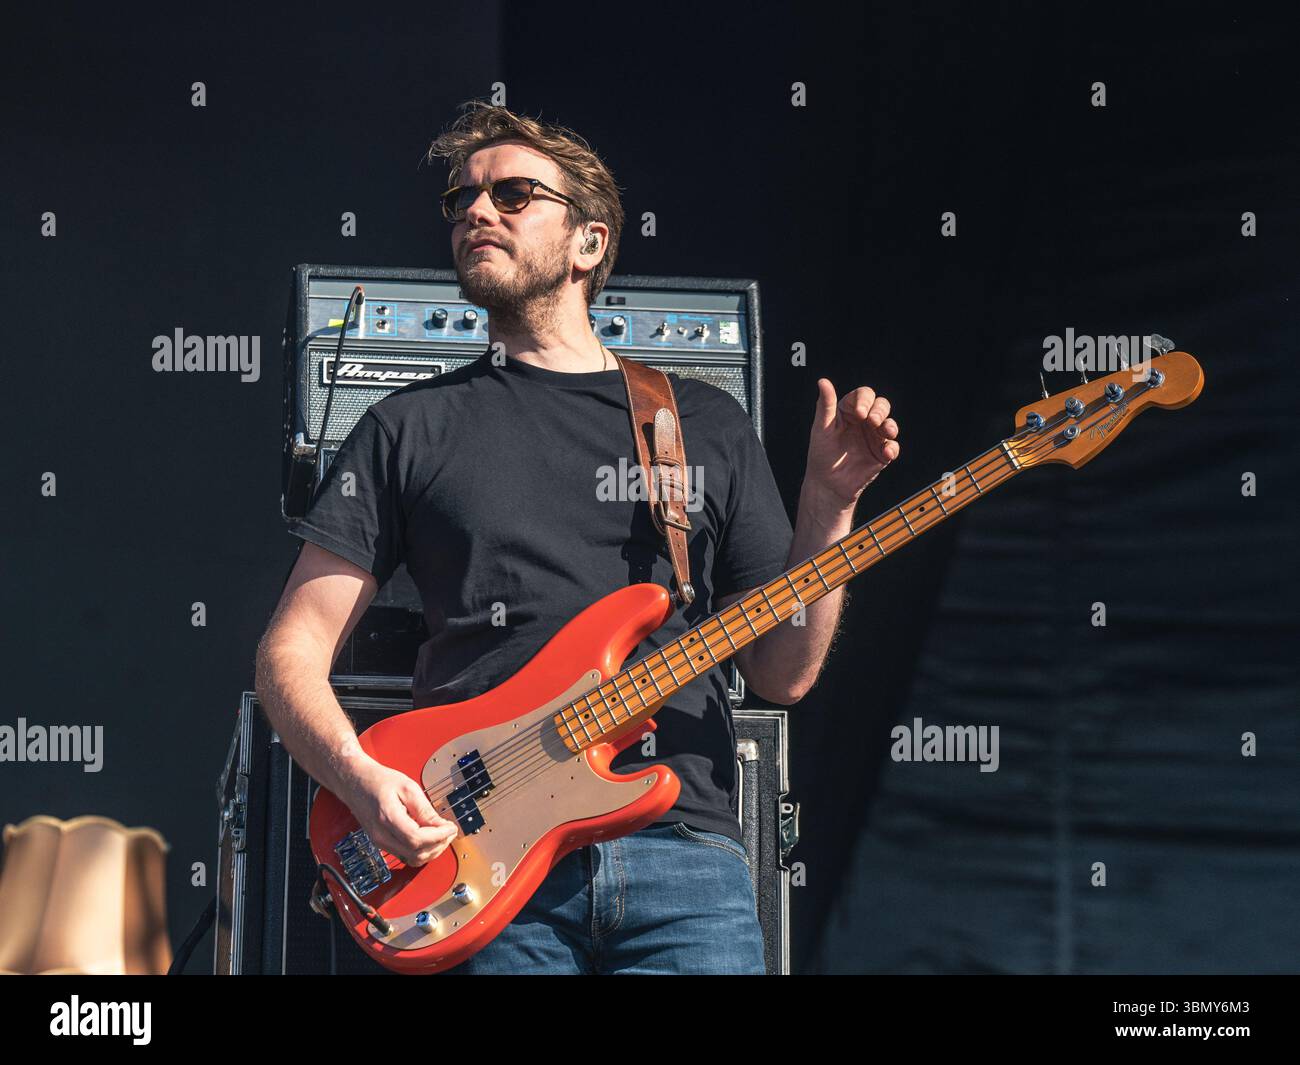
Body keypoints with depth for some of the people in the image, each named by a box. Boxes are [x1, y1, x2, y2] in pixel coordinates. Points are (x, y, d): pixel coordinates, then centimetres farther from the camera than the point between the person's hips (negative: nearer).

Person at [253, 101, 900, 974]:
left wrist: (829, 509, -1)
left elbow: (782, 672, 13)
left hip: (685, 847, 1)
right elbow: (292, 651, 9)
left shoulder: (706, 423, 17)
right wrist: (360, 777, -9)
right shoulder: (413, 428, 13)